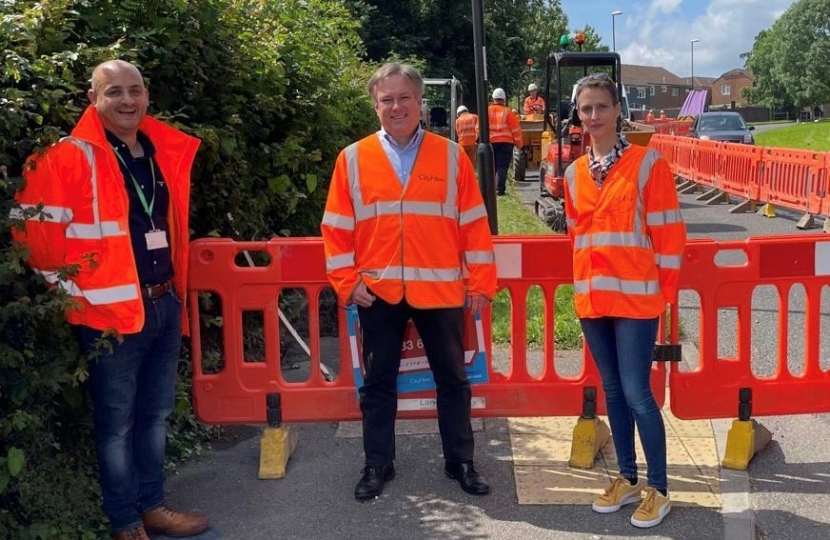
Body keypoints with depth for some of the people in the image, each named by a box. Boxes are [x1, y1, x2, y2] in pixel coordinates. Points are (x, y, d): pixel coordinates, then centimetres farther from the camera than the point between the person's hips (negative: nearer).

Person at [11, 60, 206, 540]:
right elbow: (36, 230, -14)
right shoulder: (70, 156, -11)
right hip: (111, 312, -6)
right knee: (117, 421, 6)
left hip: (165, 305, 7)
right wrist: (72, 292, -9)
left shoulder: (164, 151, 9)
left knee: (156, 414, 17)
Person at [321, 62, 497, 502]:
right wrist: (348, 281, -4)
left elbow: (474, 225, 1)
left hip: (440, 290, 0)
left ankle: (460, 461, 27)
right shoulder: (353, 159, 2)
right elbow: (337, 227, 3)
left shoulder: (450, 156, 1)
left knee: (452, 379, 10)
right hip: (378, 293, 0)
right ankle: (377, 464, 26)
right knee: (378, 382, 11)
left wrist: (481, 283, -2)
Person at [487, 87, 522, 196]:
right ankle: (500, 189, -10)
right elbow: (516, 130, -2)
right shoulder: (508, 112, -3)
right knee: (502, 167, -2)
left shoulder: (486, 111, 3)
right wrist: (519, 143, 7)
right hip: (505, 143, -2)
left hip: (490, 143, 3)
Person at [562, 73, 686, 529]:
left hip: (635, 297, -5)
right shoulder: (574, 173, 8)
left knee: (636, 393, -5)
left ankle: (658, 489, 10)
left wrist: (662, 290, -5)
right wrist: (588, 278, 14)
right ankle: (627, 478, 26)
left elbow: (669, 232, -6)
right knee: (612, 390, 13)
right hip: (592, 298, 5)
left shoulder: (647, 162, -6)